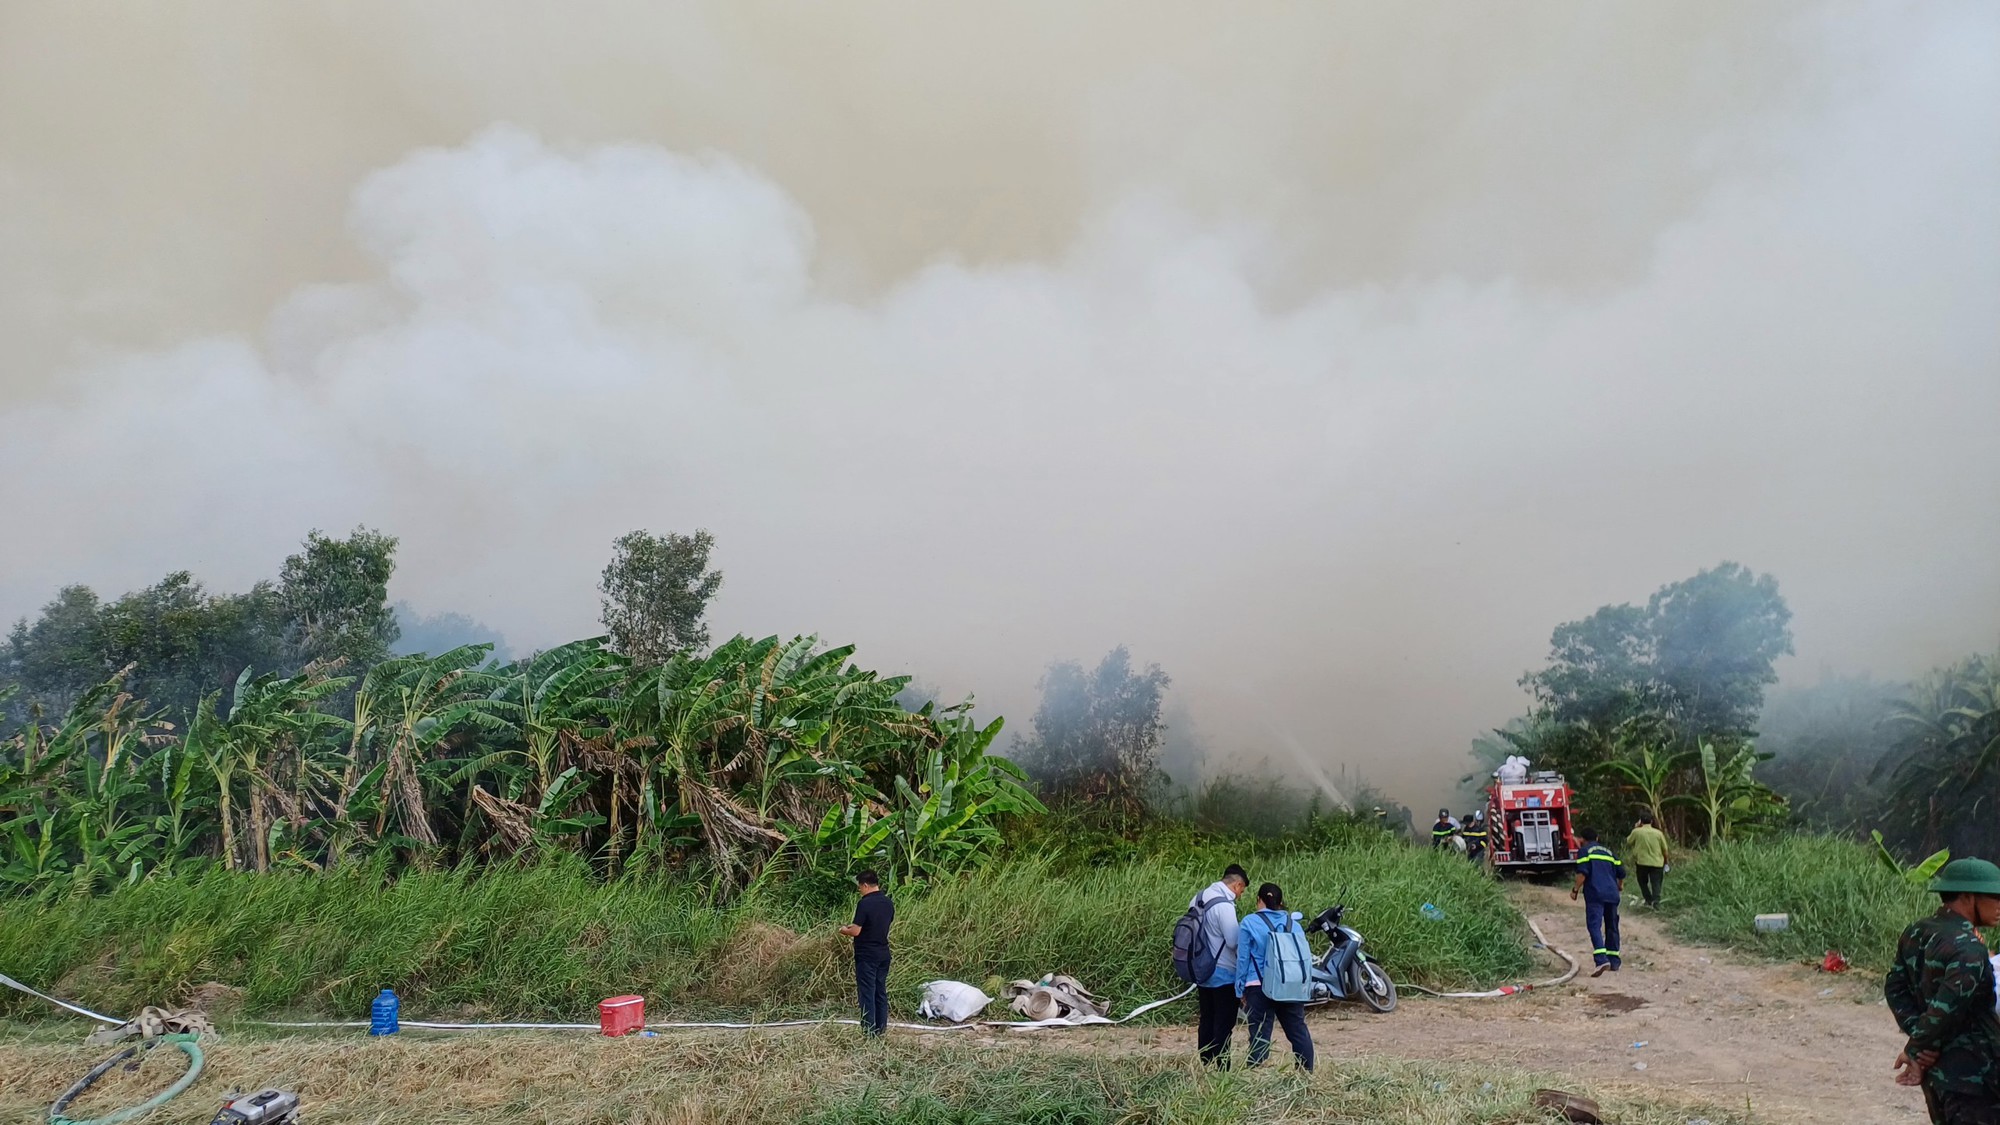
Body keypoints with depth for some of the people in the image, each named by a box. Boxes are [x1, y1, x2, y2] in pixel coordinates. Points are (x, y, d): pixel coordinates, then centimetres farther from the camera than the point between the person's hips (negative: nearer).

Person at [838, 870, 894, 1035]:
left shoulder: (864, 904, -18)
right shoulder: (888, 903, 6)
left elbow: (856, 932, -19)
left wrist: (845, 930, 2)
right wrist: (856, 926, 20)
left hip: (866, 956, -7)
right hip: (883, 955, 7)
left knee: (867, 993, -1)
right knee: (881, 992, 13)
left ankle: (869, 1031, 0)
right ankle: (881, 1028, 18)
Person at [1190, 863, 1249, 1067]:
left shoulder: (1200, 898, 7)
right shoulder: (1224, 905, -21)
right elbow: (1234, 941, -21)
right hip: (1223, 973, -8)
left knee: (1207, 1021, 15)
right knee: (1224, 1024, -1)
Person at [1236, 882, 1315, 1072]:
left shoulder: (1249, 923, -3)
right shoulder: (1293, 923, 8)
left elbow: (1242, 958, -2)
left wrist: (1240, 990, 4)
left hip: (1259, 987, -3)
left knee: (1260, 1035, -1)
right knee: (1298, 1031, 15)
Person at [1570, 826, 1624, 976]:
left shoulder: (1585, 851, 4)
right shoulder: (1608, 851, 21)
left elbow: (1582, 873, -10)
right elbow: (1621, 872, 17)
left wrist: (1575, 889, -1)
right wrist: (1620, 885, 37)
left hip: (1595, 895, -6)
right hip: (1612, 895, 6)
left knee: (1595, 926, -12)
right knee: (1612, 927, 15)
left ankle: (1602, 960, -28)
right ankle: (1614, 962, 20)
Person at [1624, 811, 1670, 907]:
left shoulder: (1637, 832, -6)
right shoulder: (1658, 833, -1)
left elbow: (1628, 842, 12)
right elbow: (1665, 849, 6)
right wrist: (1666, 862, 21)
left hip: (1642, 862, -1)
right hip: (1657, 863, 1)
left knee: (1643, 882, 18)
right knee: (1656, 883, 3)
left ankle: (1649, 899, 10)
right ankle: (1656, 900, -16)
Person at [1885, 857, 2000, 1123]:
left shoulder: (1915, 934, 5)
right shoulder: (1968, 950, -23)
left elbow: (1894, 986, 8)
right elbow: (1946, 1009, -27)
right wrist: (1916, 1049, -13)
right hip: (1971, 1075, -9)